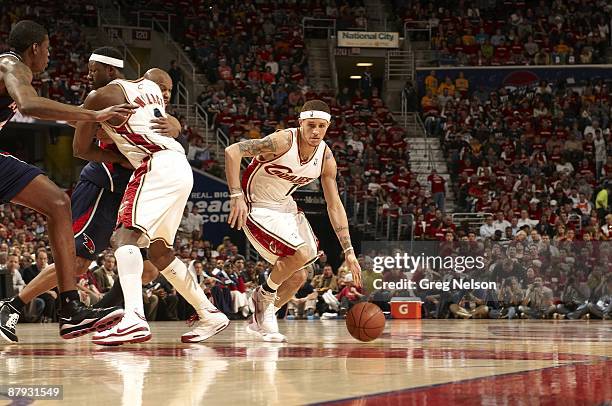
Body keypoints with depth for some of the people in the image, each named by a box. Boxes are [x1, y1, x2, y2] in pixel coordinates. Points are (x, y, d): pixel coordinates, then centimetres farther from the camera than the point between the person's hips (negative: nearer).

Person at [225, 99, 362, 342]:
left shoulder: (326, 158, -8)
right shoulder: (283, 142, -28)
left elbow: (334, 205, -1)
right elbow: (232, 151, -30)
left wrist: (348, 251, -5)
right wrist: (237, 196, -37)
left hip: (285, 207, 8)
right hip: (257, 209, -8)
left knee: (298, 276, 9)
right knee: (303, 253, -25)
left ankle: (261, 322, 29)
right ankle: (265, 294, 1)